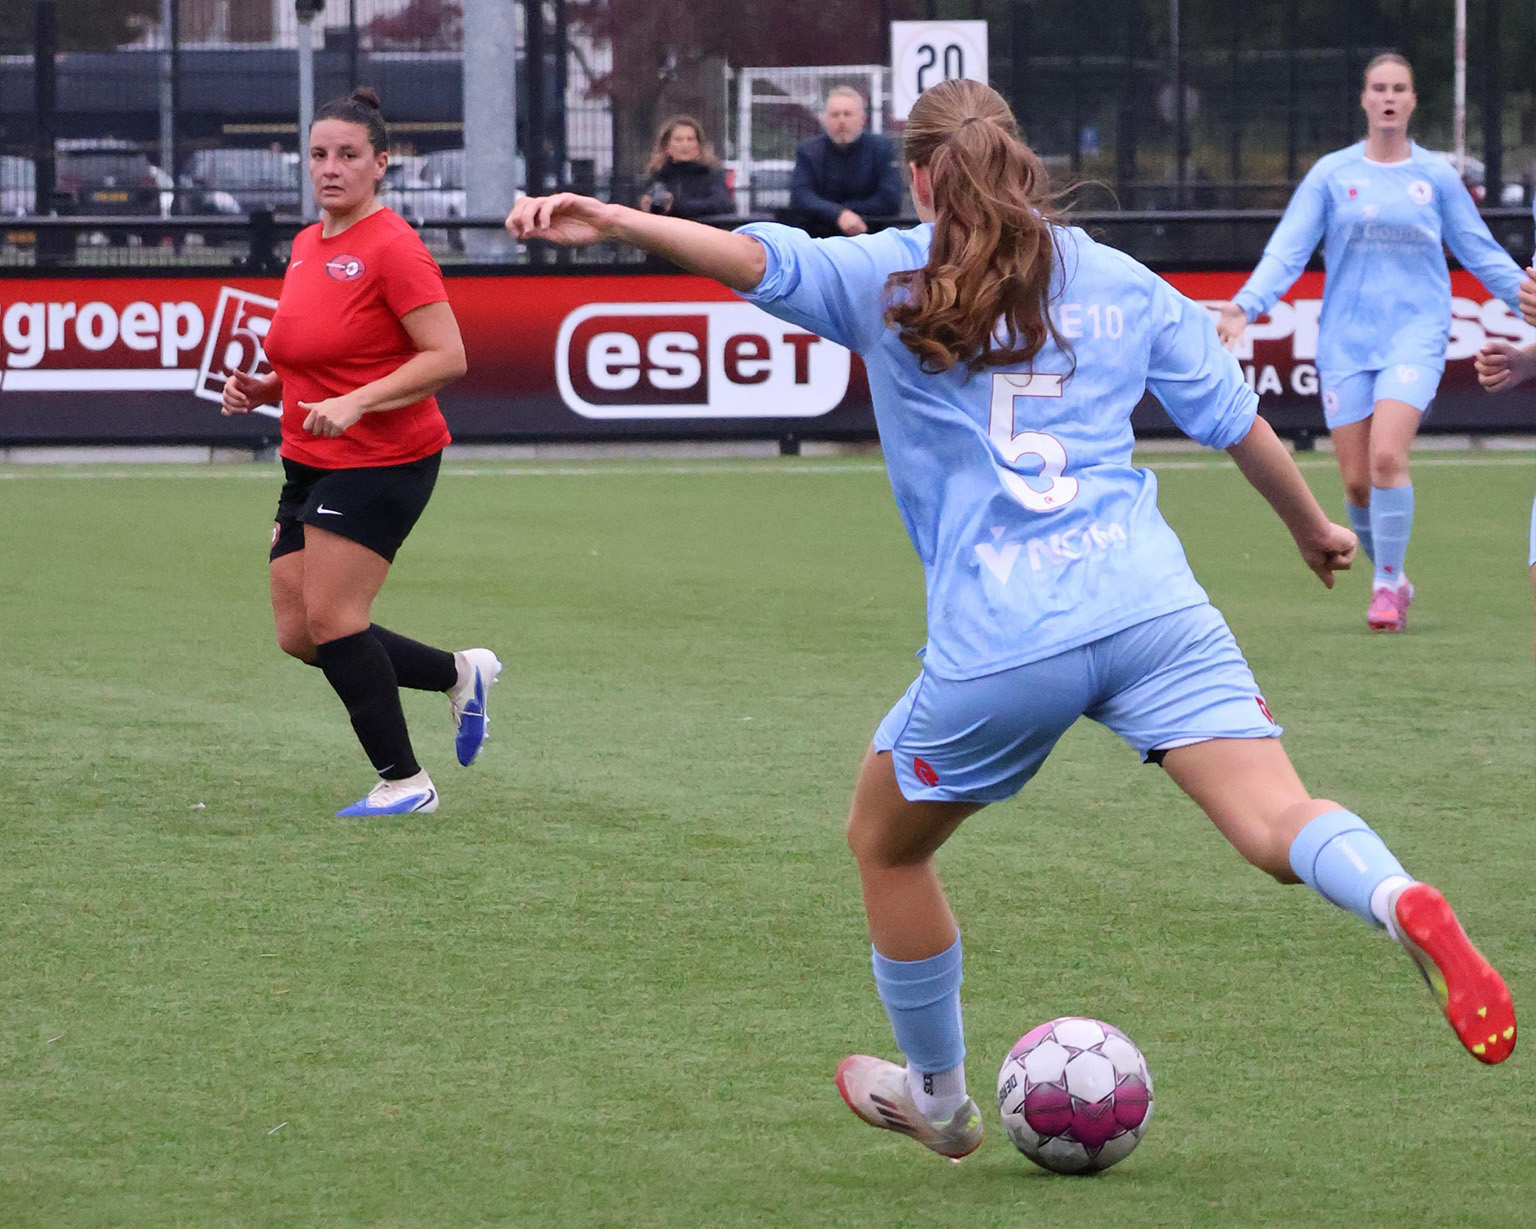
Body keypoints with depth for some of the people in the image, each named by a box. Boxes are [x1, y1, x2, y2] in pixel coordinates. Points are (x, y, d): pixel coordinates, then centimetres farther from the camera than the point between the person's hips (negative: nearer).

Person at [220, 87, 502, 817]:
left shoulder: (392, 248, -14)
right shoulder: (306, 246, 11)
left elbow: (446, 357, -20)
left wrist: (355, 403, -27)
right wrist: (262, 390, 7)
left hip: (381, 462, -9)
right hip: (310, 462, 9)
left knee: (330, 619, -12)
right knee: (298, 634, 5)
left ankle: (404, 783, 0)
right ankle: (461, 674, 22)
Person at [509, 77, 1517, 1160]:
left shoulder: (888, 282, 10)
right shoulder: (1121, 284, 18)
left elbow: (757, 259, -8)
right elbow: (1238, 420, 23)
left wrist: (613, 222, -18)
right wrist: (1314, 529, 40)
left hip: (998, 644, -2)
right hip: (1152, 606, 2)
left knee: (885, 842, 23)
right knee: (1278, 825, -10)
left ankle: (939, 1100, 35)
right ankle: (1404, 903, -43)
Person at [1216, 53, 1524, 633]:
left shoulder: (1436, 176, 6)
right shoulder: (1332, 174, 5)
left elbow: (1482, 253, 15)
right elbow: (1286, 251, 0)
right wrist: (1246, 305, -14)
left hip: (1416, 331, -1)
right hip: (1346, 339, 1)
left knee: (1387, 456, -22)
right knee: (1356, 482, -3)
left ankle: (1388, 586, -10)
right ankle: (1391, 578, 20)